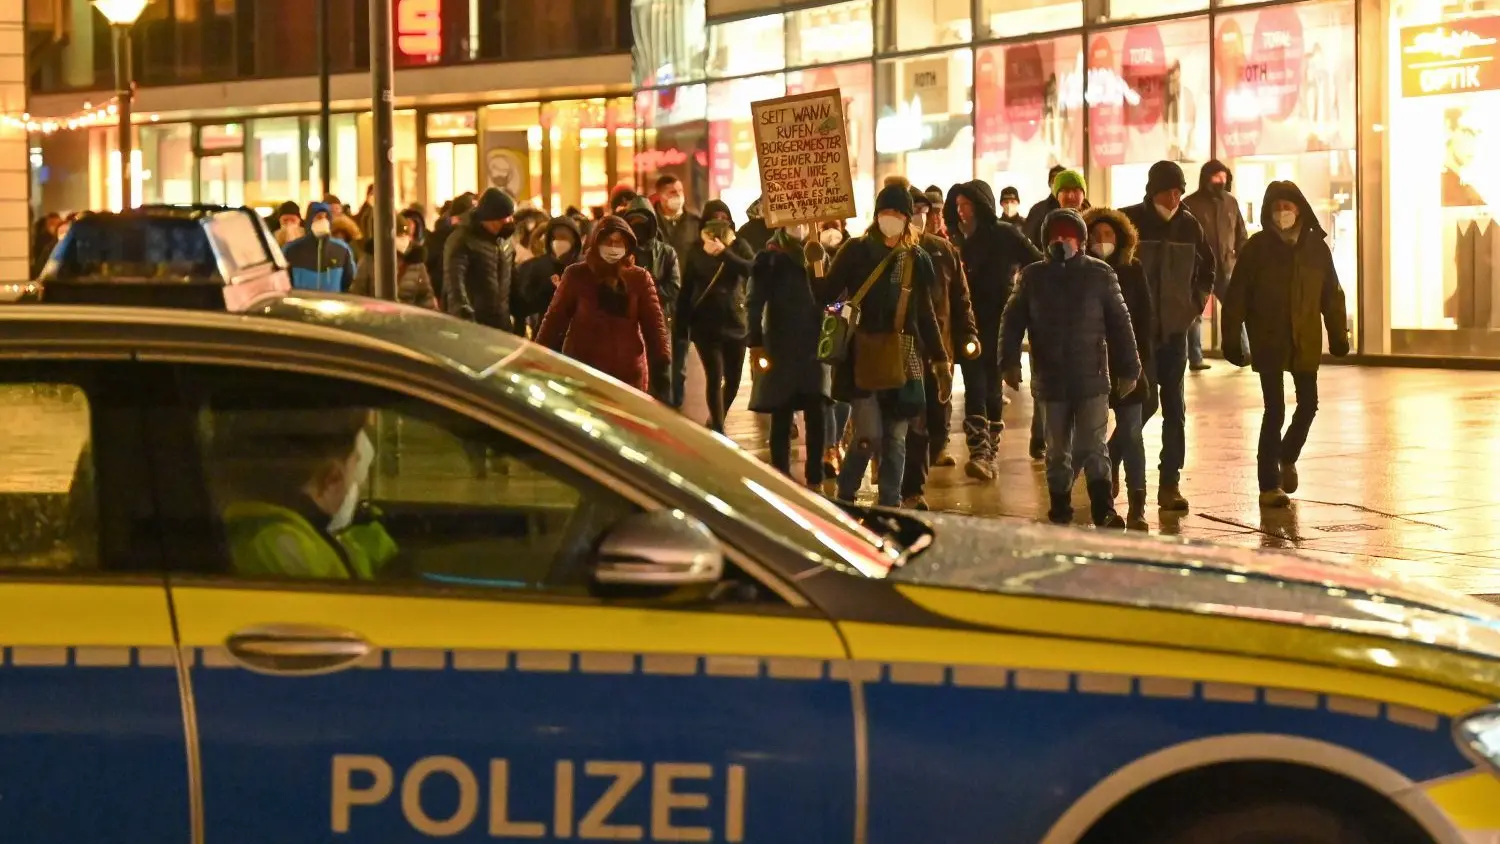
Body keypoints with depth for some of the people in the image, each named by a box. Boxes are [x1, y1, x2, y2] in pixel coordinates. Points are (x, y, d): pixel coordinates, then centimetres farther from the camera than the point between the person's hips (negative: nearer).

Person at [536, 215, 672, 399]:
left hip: (629, 372, 2)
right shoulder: (576, 275, 0)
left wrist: (662, 365, -8)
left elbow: (654, 322, 2)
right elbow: (555, 318, 3)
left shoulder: (639, 278, 4)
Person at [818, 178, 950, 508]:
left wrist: (941, 360, 14)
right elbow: (827, 294, -6)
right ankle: (844, 498, 12)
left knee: (896, 440, 3)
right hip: (863, 358, -3)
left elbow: (925, 313, 16)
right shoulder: (856, 251, 0)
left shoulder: (916, 259, 9)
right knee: (869, 436, -10)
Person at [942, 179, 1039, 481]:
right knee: (975, 388, -8)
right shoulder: (959, 239, 10)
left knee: (991, 388, 3)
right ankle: (979, 453, -15)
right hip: (969, 324, 3)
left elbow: (1039, 268, -1)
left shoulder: (1005, 235, -2)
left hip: (998, 323, -2)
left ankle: (988, 456, 8)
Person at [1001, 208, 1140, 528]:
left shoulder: (1100, 274, -1)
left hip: (1092, 380, -2)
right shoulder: (1032, 277, 5)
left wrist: (1128, 369, 0)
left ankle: (1103, 510, 0)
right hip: (1051, 381, 2)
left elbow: (1120, 325, 1)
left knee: (1092, 448, -4)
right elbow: (1012, 322, 6)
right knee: (1057, 451, 9)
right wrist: (1010, 363, -5)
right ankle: (1059, 510, 20)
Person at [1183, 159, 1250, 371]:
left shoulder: (1231, 202, 9)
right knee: (1195, 314, 3)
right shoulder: (1190, 203, -6)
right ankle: (1195, 359, 7)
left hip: (1226, 268, 4)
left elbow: (1241, 235, 14)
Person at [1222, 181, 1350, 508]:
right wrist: (1232, 339, -9)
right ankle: (1270, 484, 4)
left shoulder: (1316, 246, 2)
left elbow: (1331, 293, 8)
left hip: (1306, 340, 3)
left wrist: (1338, 334, 7)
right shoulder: (1257, 247, -6)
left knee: (1308, 404, 9)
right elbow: (1237, 295, -6)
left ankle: (1287, 457, 38)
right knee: (1275, 410, -5)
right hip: (1268, 342, -3)